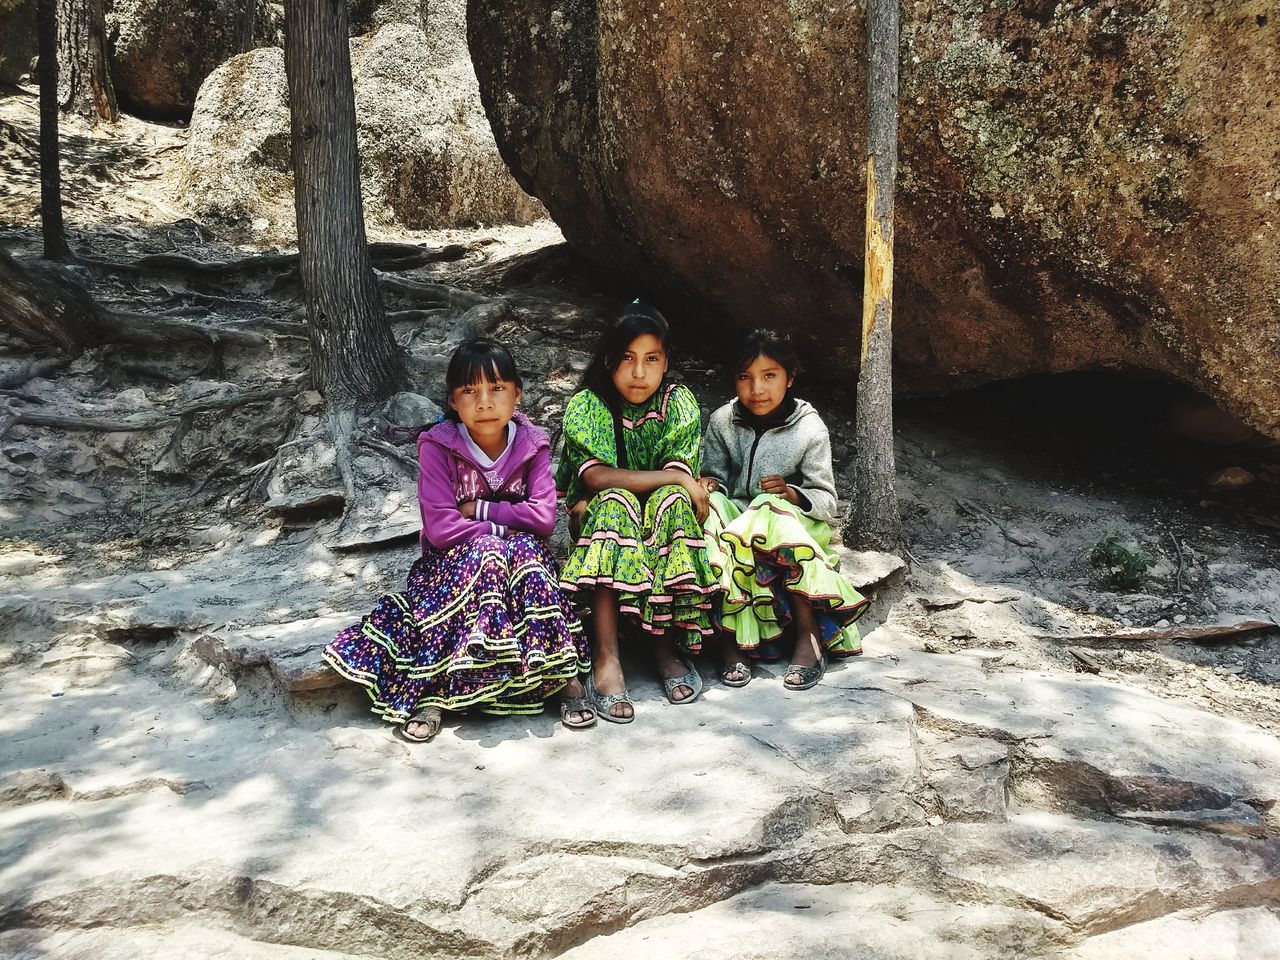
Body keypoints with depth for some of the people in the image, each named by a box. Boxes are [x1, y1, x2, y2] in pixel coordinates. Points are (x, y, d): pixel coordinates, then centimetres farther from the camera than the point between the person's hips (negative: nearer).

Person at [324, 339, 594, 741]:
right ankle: (433, 695, -37)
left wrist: (478, 509, -14)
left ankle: (565, 676, -31)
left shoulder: (532, 445, -4)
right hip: (452, 561, -2)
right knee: (486, 552, -34)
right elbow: (441, 528, -19)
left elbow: (543, 517, -14)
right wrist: (504, 529, -17)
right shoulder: (438, 447, -11)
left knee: (525, 550, -31)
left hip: (520, 553, 2)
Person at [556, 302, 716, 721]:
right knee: (614, 502, -34)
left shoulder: (679, 402, -5)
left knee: (672, 500, -31)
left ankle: (667, 646, -25)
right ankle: (606, 659, -41)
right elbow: (596, 476, -23)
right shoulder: (586, 405, -9)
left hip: (662, 528, 1)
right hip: (601, 525, -1)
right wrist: (677, 479, -28)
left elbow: (679, 481, -15)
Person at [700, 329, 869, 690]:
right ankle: (730, 638, -35)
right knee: (713, 506, -30)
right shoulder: (722, 422, 0)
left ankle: (809, 635, -31)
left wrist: (792, 493, -27)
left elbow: (826, 502, -7)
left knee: (770, 511, -35)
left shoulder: (810, 429, -7)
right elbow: (715, 477, 3)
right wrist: (710, 485, -21)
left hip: (793, 529, -2)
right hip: (737, 519, 2)